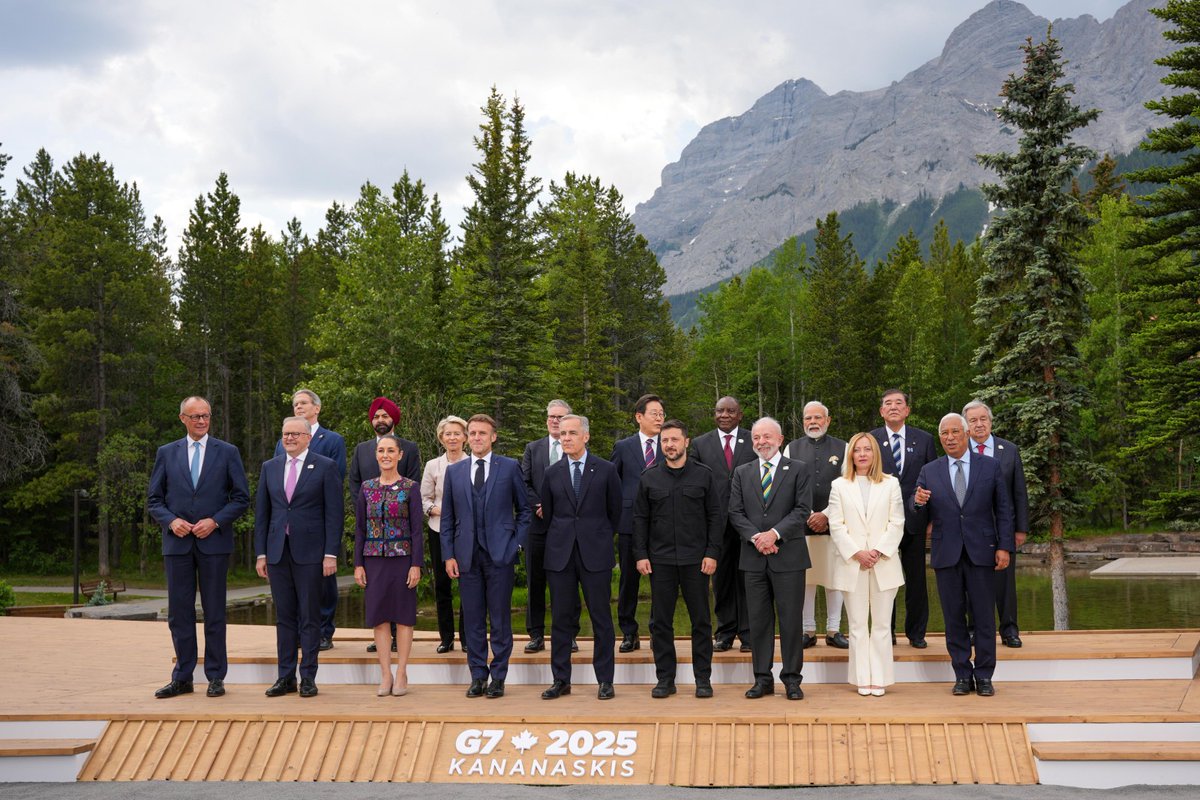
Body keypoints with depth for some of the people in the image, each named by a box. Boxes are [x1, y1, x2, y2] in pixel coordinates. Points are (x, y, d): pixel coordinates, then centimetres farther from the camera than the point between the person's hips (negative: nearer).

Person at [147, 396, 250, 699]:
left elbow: (241, 498, 2)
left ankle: (216, 677, 10)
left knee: (214, 612, 3)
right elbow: (153, 500, 9)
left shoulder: (227, 453, 4)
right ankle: (182, 678, 13)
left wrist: (215, 521, -10)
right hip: (177, 543, 2)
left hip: (214, 541, -2)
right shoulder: (166, 453, 9)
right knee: (179, 612, 5)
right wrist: (171, 521, -9)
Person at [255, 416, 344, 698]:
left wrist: (331, 553, -10)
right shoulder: (269, 468, 12)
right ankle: (286, 677, 13)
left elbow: (334, 512, -4)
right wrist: (261, 553, 7)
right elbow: (262, 513, 13)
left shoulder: (325, 467, -1)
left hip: (310, 552, -4)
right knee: (284, 616, 7)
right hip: (278, 552, 4)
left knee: (309, 616, 0)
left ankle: (308, 677, 6)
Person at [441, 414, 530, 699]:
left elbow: (524, 509, 7)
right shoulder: (454, 471, 10)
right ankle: (478, 676, 13)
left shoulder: (510, 467, 3)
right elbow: (447, 517, 10)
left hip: (500, 554, -2)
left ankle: (498, 677, 8)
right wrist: (448, 555, 3)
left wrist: (516, 544, -3)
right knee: (473, 619, 5)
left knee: (500, 619, 1)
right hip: (467, 556, 2)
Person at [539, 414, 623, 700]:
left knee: (601, 617, 1)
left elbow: (615, 512, 9)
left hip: (595, 553, -2)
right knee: (561, 618, 4)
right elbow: (547, 513, 15)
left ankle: (605, 681, 7)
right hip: (560, 555, 2)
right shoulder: (552, 473, 7)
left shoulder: (606, 470, 1)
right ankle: (561, 680, 11)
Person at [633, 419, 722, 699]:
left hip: (695, 559, -1)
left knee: (701, 620, 3)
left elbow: (715, 516, 2)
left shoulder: (704, 475, 3)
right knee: (661, 621, 3)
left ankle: (703, 678, 11)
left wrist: (712, 553, -6)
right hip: (660, 560, 1)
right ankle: (665, 678, 12)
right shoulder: (649, 478, 6)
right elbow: (640, 519, 8)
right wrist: (641, 555, -1)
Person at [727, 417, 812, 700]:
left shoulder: (798, 470, 3)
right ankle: (763, 679, 12)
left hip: (788, 556, -3)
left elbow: (803, 509, -5)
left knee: (791, 619, 0)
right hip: (754, 557, 3)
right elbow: (735, 512, 5)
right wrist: (756, 537, -11)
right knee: (758, 620, 5)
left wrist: (775, 533, -15)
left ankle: (792, 679, 7)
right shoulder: (742, 473, 12)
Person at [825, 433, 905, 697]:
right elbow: (836, 526, 1)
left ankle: (880, 678, 6)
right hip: (852, 564, 0)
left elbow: (897, 523, 2)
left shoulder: (891, 484, 7)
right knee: (857, 625, 3)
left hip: (884, 564, 0)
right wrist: (857, 554, -10)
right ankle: (863, 679, 7)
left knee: (882, 624, 2)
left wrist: (878, 551, -10)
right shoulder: (840, 486, 7)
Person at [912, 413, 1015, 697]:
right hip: (946, 554, 1)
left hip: (981, 551, -1)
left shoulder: (990, 466, 4)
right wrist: (919, 503, -18)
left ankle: (984, 675, 9)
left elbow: (1004, 509, 4)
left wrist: (1004, 546, -4)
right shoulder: (929, 472, 6)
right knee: (954, 617, 5)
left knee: (984, 616, 2)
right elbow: (921, 518, 5)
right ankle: (962, 674, 13)